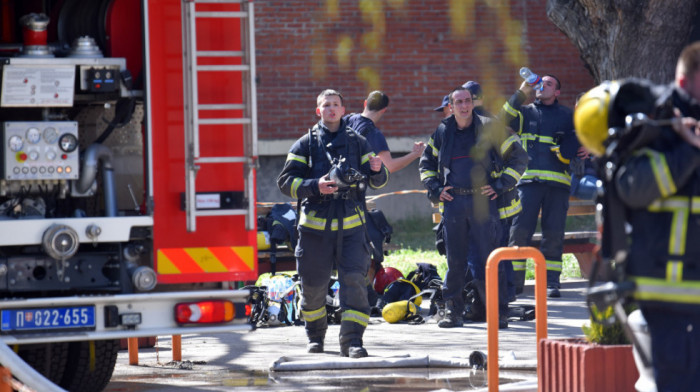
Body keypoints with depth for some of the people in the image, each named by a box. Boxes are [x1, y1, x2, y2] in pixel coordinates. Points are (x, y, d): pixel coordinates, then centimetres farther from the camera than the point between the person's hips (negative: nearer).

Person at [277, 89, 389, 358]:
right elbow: (286, 181, 0)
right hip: (316, 225, 0)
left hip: (351, 225, 0)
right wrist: (315, 186, -16)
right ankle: (315, 334, 29)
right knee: (313, 284, 6)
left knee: (354, 280, -12)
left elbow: (377, 181, 13)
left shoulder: (357, 143, 11)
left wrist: (377, 171, -11)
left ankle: (352, 340, -14)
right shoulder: (306, 144, 6)